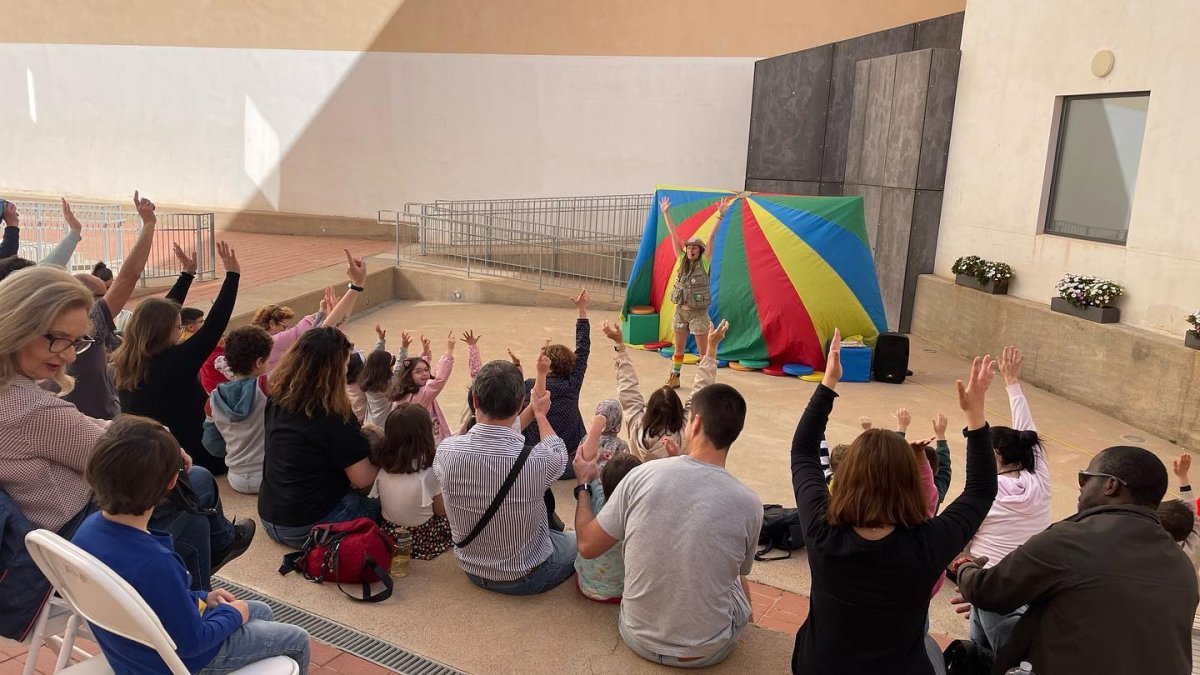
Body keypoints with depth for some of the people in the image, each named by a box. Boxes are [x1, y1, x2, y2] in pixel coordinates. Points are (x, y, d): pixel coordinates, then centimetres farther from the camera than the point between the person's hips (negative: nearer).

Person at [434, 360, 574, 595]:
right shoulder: (537, 460, -31)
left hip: (472, 570, 4)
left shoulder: (446, 451, -23)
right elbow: (559, 452, -4)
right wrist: (541, 415, 13)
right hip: (526, 578, -4)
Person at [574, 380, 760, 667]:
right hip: (709, 650, -1)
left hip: (639, 638, 1)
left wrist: (583, 484, 13)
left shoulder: (642, 475, -17)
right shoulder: (748, 503, -17)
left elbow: (588, 545, -6)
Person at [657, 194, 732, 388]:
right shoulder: (682, 261, 3)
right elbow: (674, 236, 2)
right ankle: (674, 378, 25)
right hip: (680, 311, 4)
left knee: (704, 351, 0)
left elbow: (711, 237, -14)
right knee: (679, 348, 14)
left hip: (698, 313, -4)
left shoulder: (703, 263, -6)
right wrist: (666, 214, 2)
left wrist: (720, 215, -20)